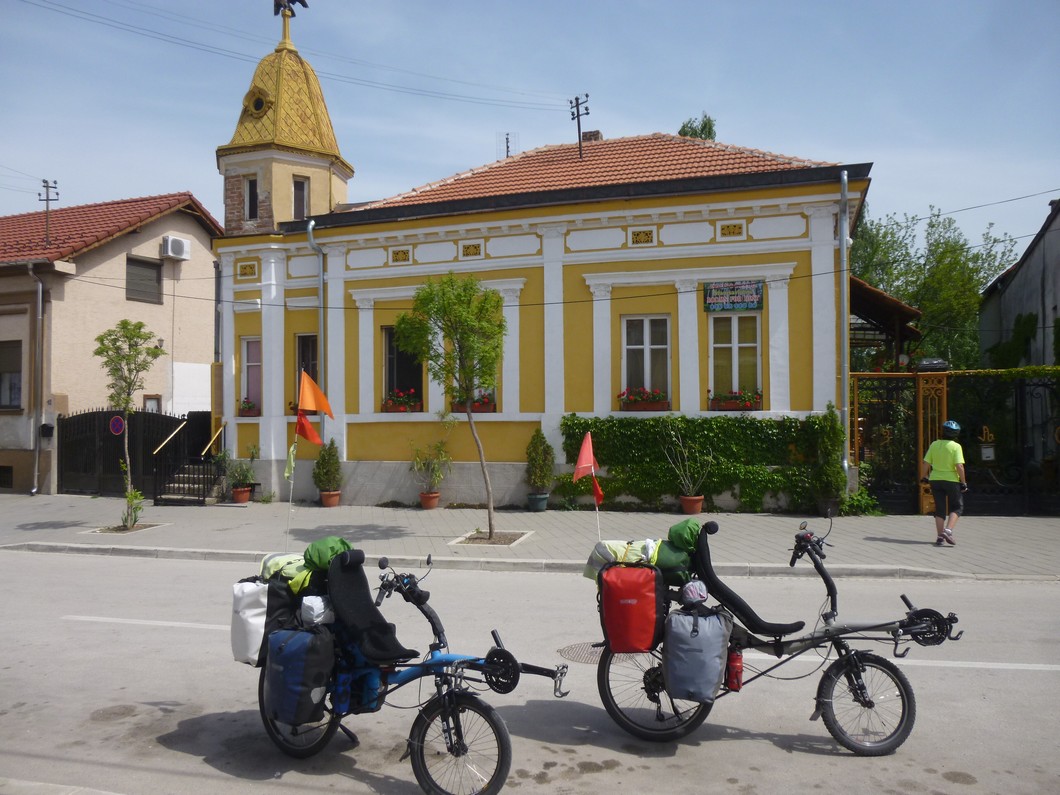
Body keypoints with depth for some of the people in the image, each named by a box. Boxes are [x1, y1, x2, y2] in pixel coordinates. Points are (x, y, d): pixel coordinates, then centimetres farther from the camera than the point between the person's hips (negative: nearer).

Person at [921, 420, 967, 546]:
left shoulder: (934, 444, 1)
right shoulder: (956, 446, -11)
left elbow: (926, 463, 2)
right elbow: (959, 466, -18)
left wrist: (925, 476, 17)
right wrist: (963, 482, -9)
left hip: (935, 480, 4)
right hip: (952, 480, -4)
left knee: (940, 508, 11)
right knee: (957, 507, 11)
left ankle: (939, 536, 8)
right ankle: (948, 530, -10)